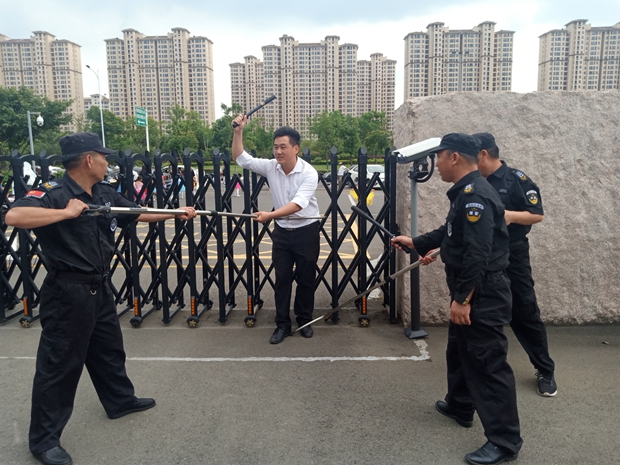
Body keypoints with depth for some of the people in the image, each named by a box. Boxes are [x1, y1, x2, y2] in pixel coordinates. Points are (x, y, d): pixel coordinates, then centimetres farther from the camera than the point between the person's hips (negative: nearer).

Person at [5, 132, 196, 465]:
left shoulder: (105, 194, 6)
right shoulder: (52, 194, -18)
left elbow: (138, 213, 18)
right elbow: (14, 217, -33)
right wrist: (66, 213, -31)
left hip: (99, 288, 8)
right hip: (67, 291, -8)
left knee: (109, 349, 23)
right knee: (59, 364, 3)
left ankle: (120, 400, 45)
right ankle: (43, 438, 19)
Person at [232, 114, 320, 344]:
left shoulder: (309, 173, -18)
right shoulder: (271, 167, -4)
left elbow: (298, 203, -30)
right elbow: (240, 158, -2)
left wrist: (270, 215, -39)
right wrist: (238, 131, -14)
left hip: (306, 231, -3)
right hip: (282, 231, 4)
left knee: (306, 279, 8)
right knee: (282, 279, 7)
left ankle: (304, 320, 26)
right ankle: (282, 324, 17)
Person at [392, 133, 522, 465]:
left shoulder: (476, 195, -22)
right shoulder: (466, 193, 12)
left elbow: (477, 254, -27)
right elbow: (449, 233, 25)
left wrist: (462, 298, -24)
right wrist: (415, 243, 30)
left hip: (483, 295, -11)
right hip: (471, 292, 11)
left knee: (489, 363, -3)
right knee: (459, 350, 24)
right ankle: (460, 406, 42)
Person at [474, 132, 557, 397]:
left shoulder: (516, 180, -9)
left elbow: (538, 215, -9)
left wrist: (511, 215, -28)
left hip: (512, 258, -5)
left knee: (526, 314, 2)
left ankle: (545, 371, 17)